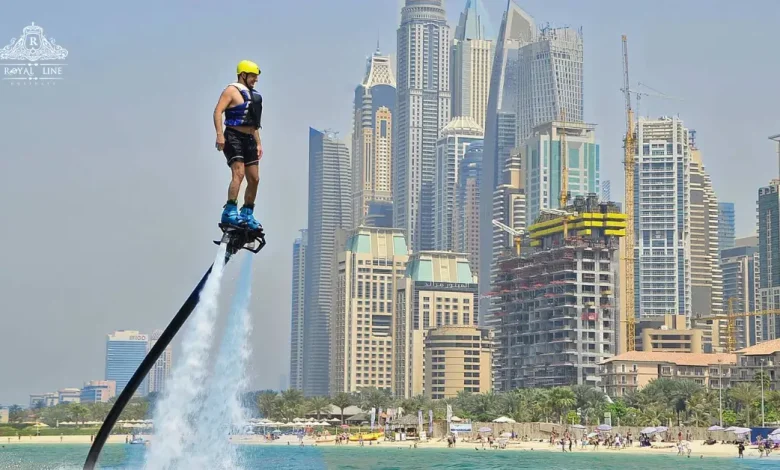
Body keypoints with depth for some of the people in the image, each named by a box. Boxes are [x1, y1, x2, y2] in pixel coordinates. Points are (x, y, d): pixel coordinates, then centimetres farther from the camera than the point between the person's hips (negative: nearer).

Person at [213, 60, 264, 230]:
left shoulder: (252, 95, 21)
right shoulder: (232, 90, -4)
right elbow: (218, 111, -15)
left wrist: (258, 143, 22)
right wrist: (220, 135, -25)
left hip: (248, 139, 8)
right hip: (233, 137, -8)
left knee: (254, 179, 4)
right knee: (239, 173, -23)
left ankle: (247, 214, 13)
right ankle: (230, 212, -26)